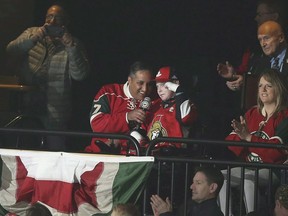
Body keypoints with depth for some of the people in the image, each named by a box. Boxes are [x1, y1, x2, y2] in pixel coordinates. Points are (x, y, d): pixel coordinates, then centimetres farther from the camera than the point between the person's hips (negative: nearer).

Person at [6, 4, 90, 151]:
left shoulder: (72, 44, 2)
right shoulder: (32, 33, 9)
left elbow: (80, 75, -11)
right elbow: (11, 49, -7)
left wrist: (71, 49, -25)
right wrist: (34, 38, -24)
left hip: (55, 111, -2)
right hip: (27, 105, 2)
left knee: (55, 149, -1)